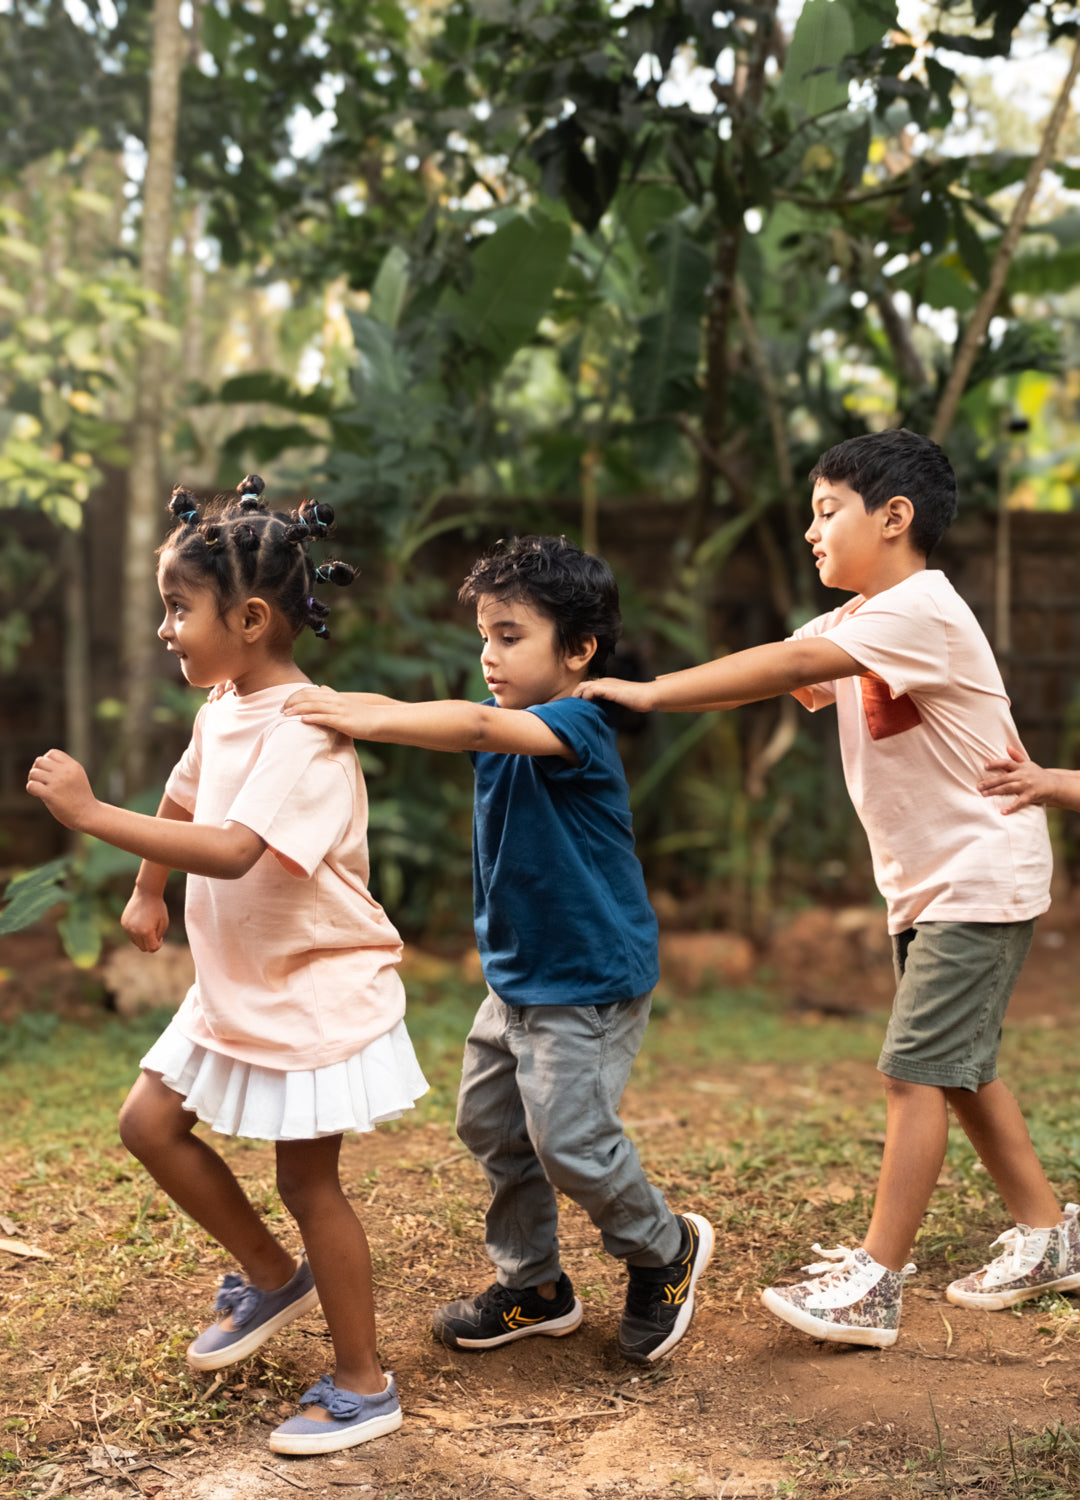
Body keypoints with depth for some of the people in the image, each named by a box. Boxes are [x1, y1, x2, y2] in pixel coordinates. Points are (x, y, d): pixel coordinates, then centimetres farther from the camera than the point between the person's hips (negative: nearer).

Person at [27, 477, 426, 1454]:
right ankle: (273, 1277, 30)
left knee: (307, 1180, 3)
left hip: (319, 990, -8)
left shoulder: (302, 732, -27)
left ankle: (363, 1386, 22)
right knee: (150, 1123, 11)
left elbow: (232, 852, -40)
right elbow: (185, 797, 22)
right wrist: (148, 892, 30)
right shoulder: (222, 707, 2)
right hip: (234, 984, 9)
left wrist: (91, 812, -39)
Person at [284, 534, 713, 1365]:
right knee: (492, 1125, 13)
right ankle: (534, 1287, 31)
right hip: (517, 978, 9)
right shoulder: (510, 732, 5)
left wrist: (364, 718, -45)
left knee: (571, 1141, -5)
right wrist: (345, 704, -23)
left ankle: (667, 1248, 23)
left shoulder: (578, 726, -21)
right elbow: (446, 724, -5)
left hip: (591, 984, -9)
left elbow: (478, 727, -38)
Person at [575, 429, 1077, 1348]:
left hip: (980, 878, -10)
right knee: (956, 1070, 15)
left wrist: (651, 692, -35)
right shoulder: (856, 624, 10)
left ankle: (875, 1282, -3)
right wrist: (645, 694, -14)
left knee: (917, 1071, -9)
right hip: (928, 885, 10)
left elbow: (796, 665, -33)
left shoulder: (921, 610, -20)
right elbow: (768, 675, -1)